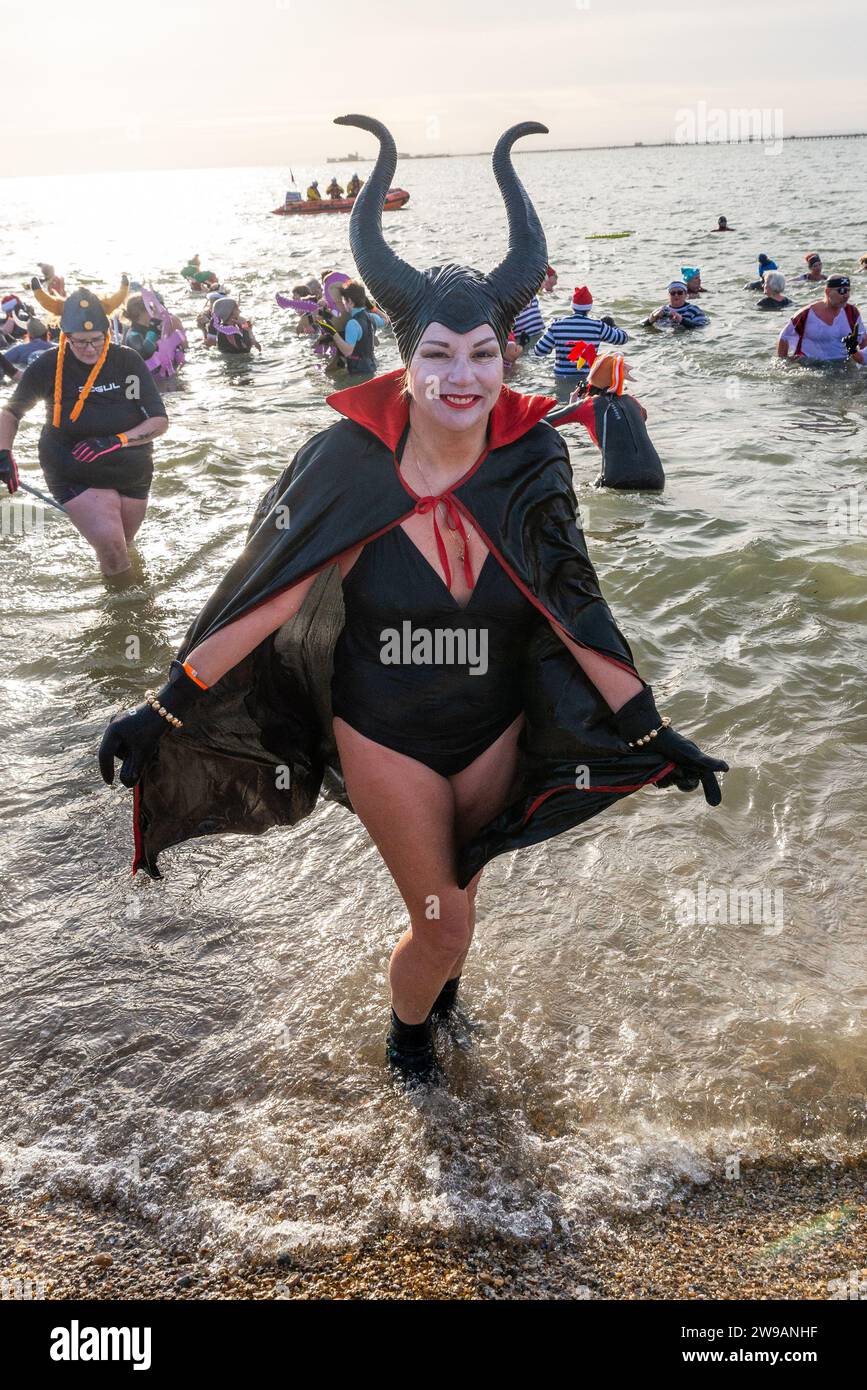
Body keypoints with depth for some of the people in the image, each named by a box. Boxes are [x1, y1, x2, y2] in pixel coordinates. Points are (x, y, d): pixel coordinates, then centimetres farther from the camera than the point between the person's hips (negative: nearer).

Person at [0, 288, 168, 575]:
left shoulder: (127, 361, -9)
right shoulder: (48, 367, -10)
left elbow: (160, 421, -9)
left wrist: (116, 441, -24)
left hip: (132, 473, 2)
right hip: (74, 476, -2)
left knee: (121, 548, 15)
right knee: (111, 548, -22)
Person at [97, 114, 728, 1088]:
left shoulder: (528, 466, -13)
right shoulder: (353, 469, -19)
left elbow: (573, 613, -7)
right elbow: (263, 597, -16)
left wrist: (655, 736, -5)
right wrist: (162, 712, -17)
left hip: (495, 728, 3)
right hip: (385, 734, -2)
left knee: (459, 889, 24)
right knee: (444, 928, 6)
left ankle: (438, 982, 59)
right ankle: (406, 1028, 41)